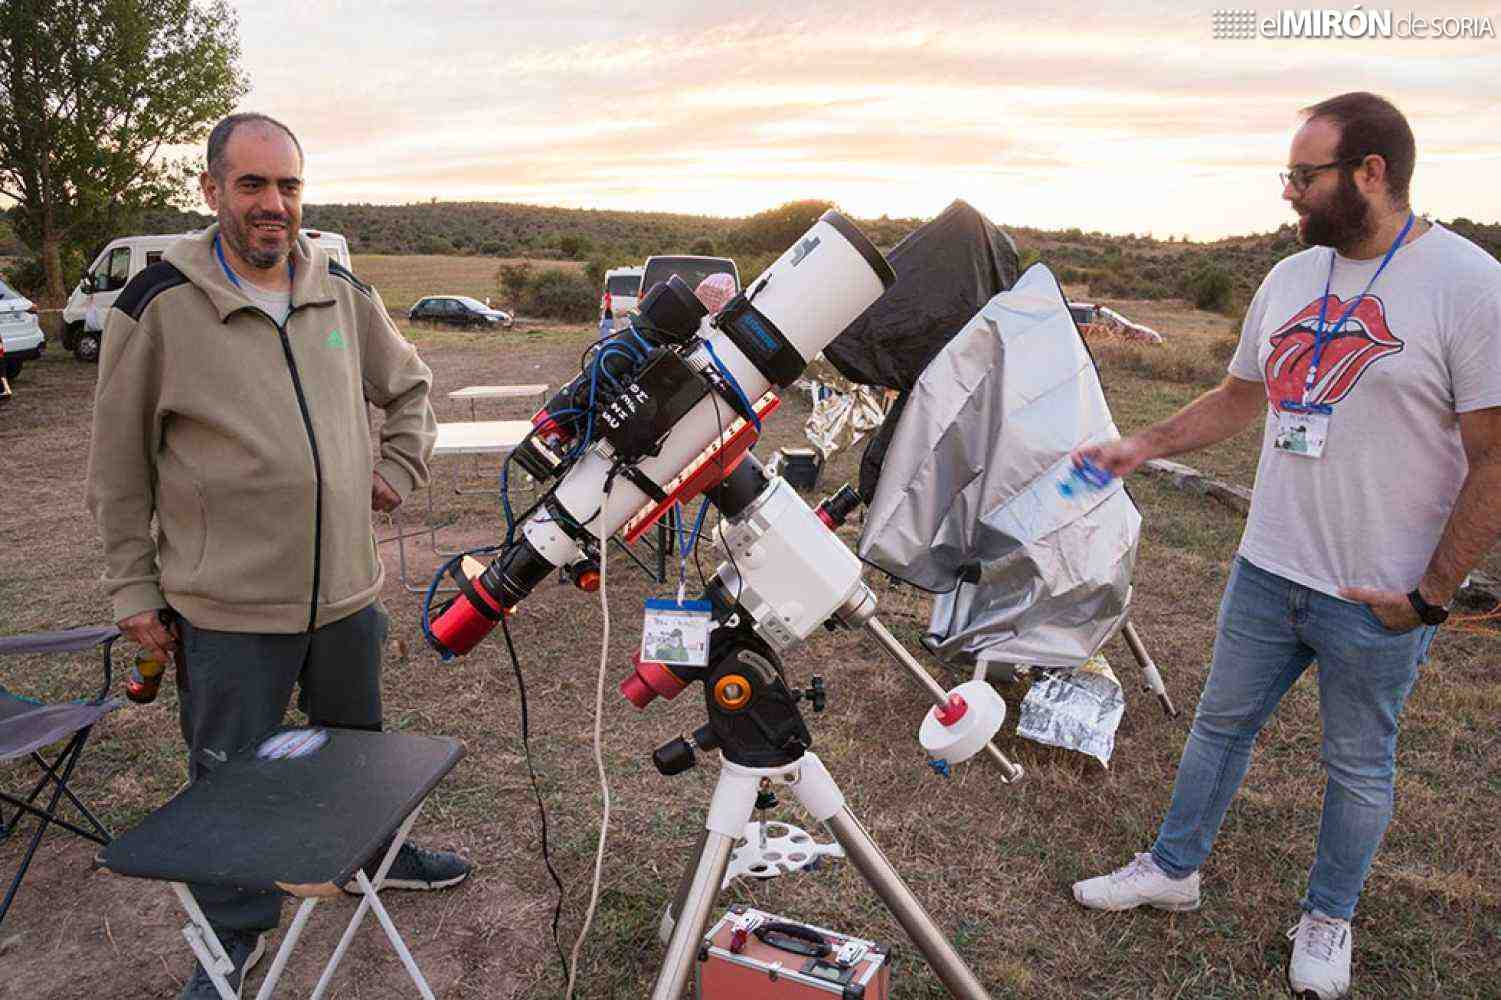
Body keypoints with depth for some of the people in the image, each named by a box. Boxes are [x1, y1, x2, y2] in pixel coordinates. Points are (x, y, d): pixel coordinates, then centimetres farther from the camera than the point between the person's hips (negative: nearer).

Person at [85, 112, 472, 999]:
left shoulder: (343, 294, 2)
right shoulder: (160, 305, -10)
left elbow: (409, 386, 21)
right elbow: (120, 469, -3)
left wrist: (397, 468, 8)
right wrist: (135, 589, -3)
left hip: (346, 587, 4)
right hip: (224, 605, -4)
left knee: (358, 747, 23)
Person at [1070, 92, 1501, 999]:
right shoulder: (1290, 279, 4)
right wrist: (1143, 446, 8)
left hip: (1380, 599, -5)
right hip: (1267, 572, 6)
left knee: (1360, 767, 15)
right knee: (1221, 725, 18)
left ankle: (1329, 917, 37)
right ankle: (1174, 869, 37)